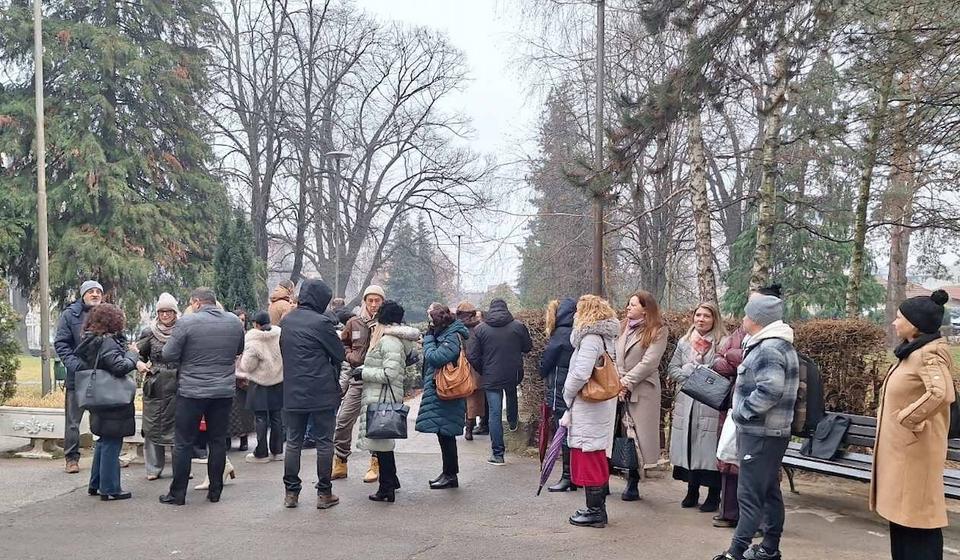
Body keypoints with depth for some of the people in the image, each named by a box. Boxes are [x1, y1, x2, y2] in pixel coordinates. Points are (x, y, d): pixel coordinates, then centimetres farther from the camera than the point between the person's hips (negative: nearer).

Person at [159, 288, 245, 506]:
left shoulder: (187, 322, -11)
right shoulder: (235, 322, 3)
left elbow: (169, 355, -8)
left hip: (192, 392, -4)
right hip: (224, 391, 4)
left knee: (183, 443, 6)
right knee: (218, 441, 12)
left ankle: (177, 494, 11)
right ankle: (215, 491, 17)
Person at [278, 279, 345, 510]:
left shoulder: (286, 321, 6)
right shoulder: (321, 322, -13)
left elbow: (283, 351, 15)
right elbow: (339, 354, -5)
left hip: (293, 393, 5)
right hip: (322, 393, -5)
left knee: (293, 443, 12)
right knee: (324, 442, 5)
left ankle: (291, 492, 15)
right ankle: (324, 494, 10)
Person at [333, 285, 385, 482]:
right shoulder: (354, 323, 7)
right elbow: (343, 344, 20)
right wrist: (351, 356, 2)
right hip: (358, 380, 3)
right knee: (343, 420, 3)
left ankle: (375, 464, 17)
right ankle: (340, 464, 17)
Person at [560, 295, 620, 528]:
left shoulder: (591, 338, -17)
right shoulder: (607, 337, 11)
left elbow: (580, 375, -25)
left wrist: (568, 397, -6)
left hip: (587, 408, -9)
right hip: (603, 406, 9)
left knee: (589, 458, -1)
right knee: (598, 458, 16)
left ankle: (594, 511, 6)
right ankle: (598, 508, 25)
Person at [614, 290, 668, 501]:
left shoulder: (657, 332, -3)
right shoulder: (622, 328, 14)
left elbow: (649, 362, -11)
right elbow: (613, 357, 8)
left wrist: (627, 382, -13)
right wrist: (617, 382, -6)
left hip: (641, 391, -4)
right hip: (618, 389, 4)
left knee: (636, 437, 0)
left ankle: (633, 484, 10)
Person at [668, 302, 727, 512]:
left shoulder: (722, 343, -2)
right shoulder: (684, 342, 13)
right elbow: (672, 368, 12)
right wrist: (689, 379, -4)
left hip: (711, 404, -4)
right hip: (686, 402, 5)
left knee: (709, 447, -4)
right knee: (687, 445, 8)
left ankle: (713, 496, 8)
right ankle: (692, 492, 21)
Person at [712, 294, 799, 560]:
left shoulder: (768, 349, -19)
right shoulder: (778, 344, 15)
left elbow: (770, 389, -30)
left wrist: (743, 410, -18)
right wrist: (743, 409, 12)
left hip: (761, 433, -11)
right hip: (770, 431, 11)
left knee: (749, 494, -8)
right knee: (769, 491, 16)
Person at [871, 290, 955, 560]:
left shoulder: (930, 353, -17)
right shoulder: (913, 352, 13)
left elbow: (941, 393, -35)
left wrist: (907, 418, -25)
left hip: (915, 449, -10)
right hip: (900, 447, 10)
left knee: (918, 515, -3)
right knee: (901, 513, 15)